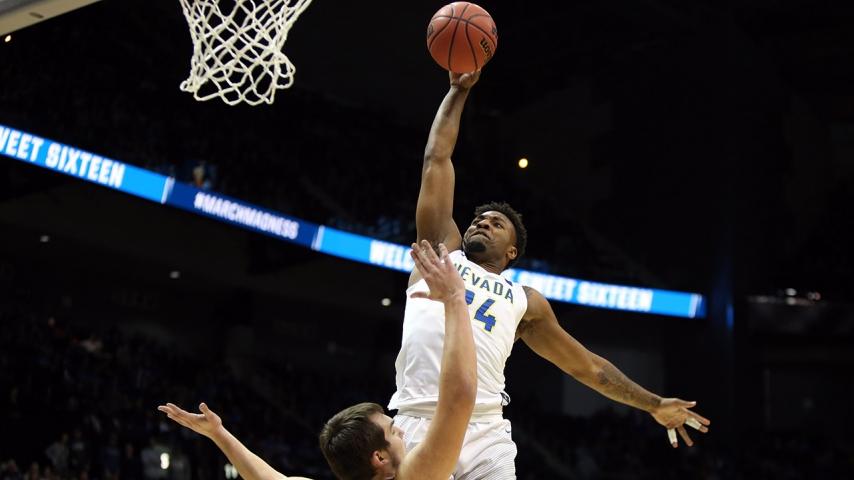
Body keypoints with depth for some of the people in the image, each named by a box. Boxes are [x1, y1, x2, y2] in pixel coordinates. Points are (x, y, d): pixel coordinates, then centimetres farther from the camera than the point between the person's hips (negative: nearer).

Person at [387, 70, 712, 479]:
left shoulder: (524, 301, 25)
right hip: (418, 426, -1)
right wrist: (458, 91, 26)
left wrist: (654, 405, 32)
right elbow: (436, 160, 22)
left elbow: (587, 366, 32)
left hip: (484, 436, 1)